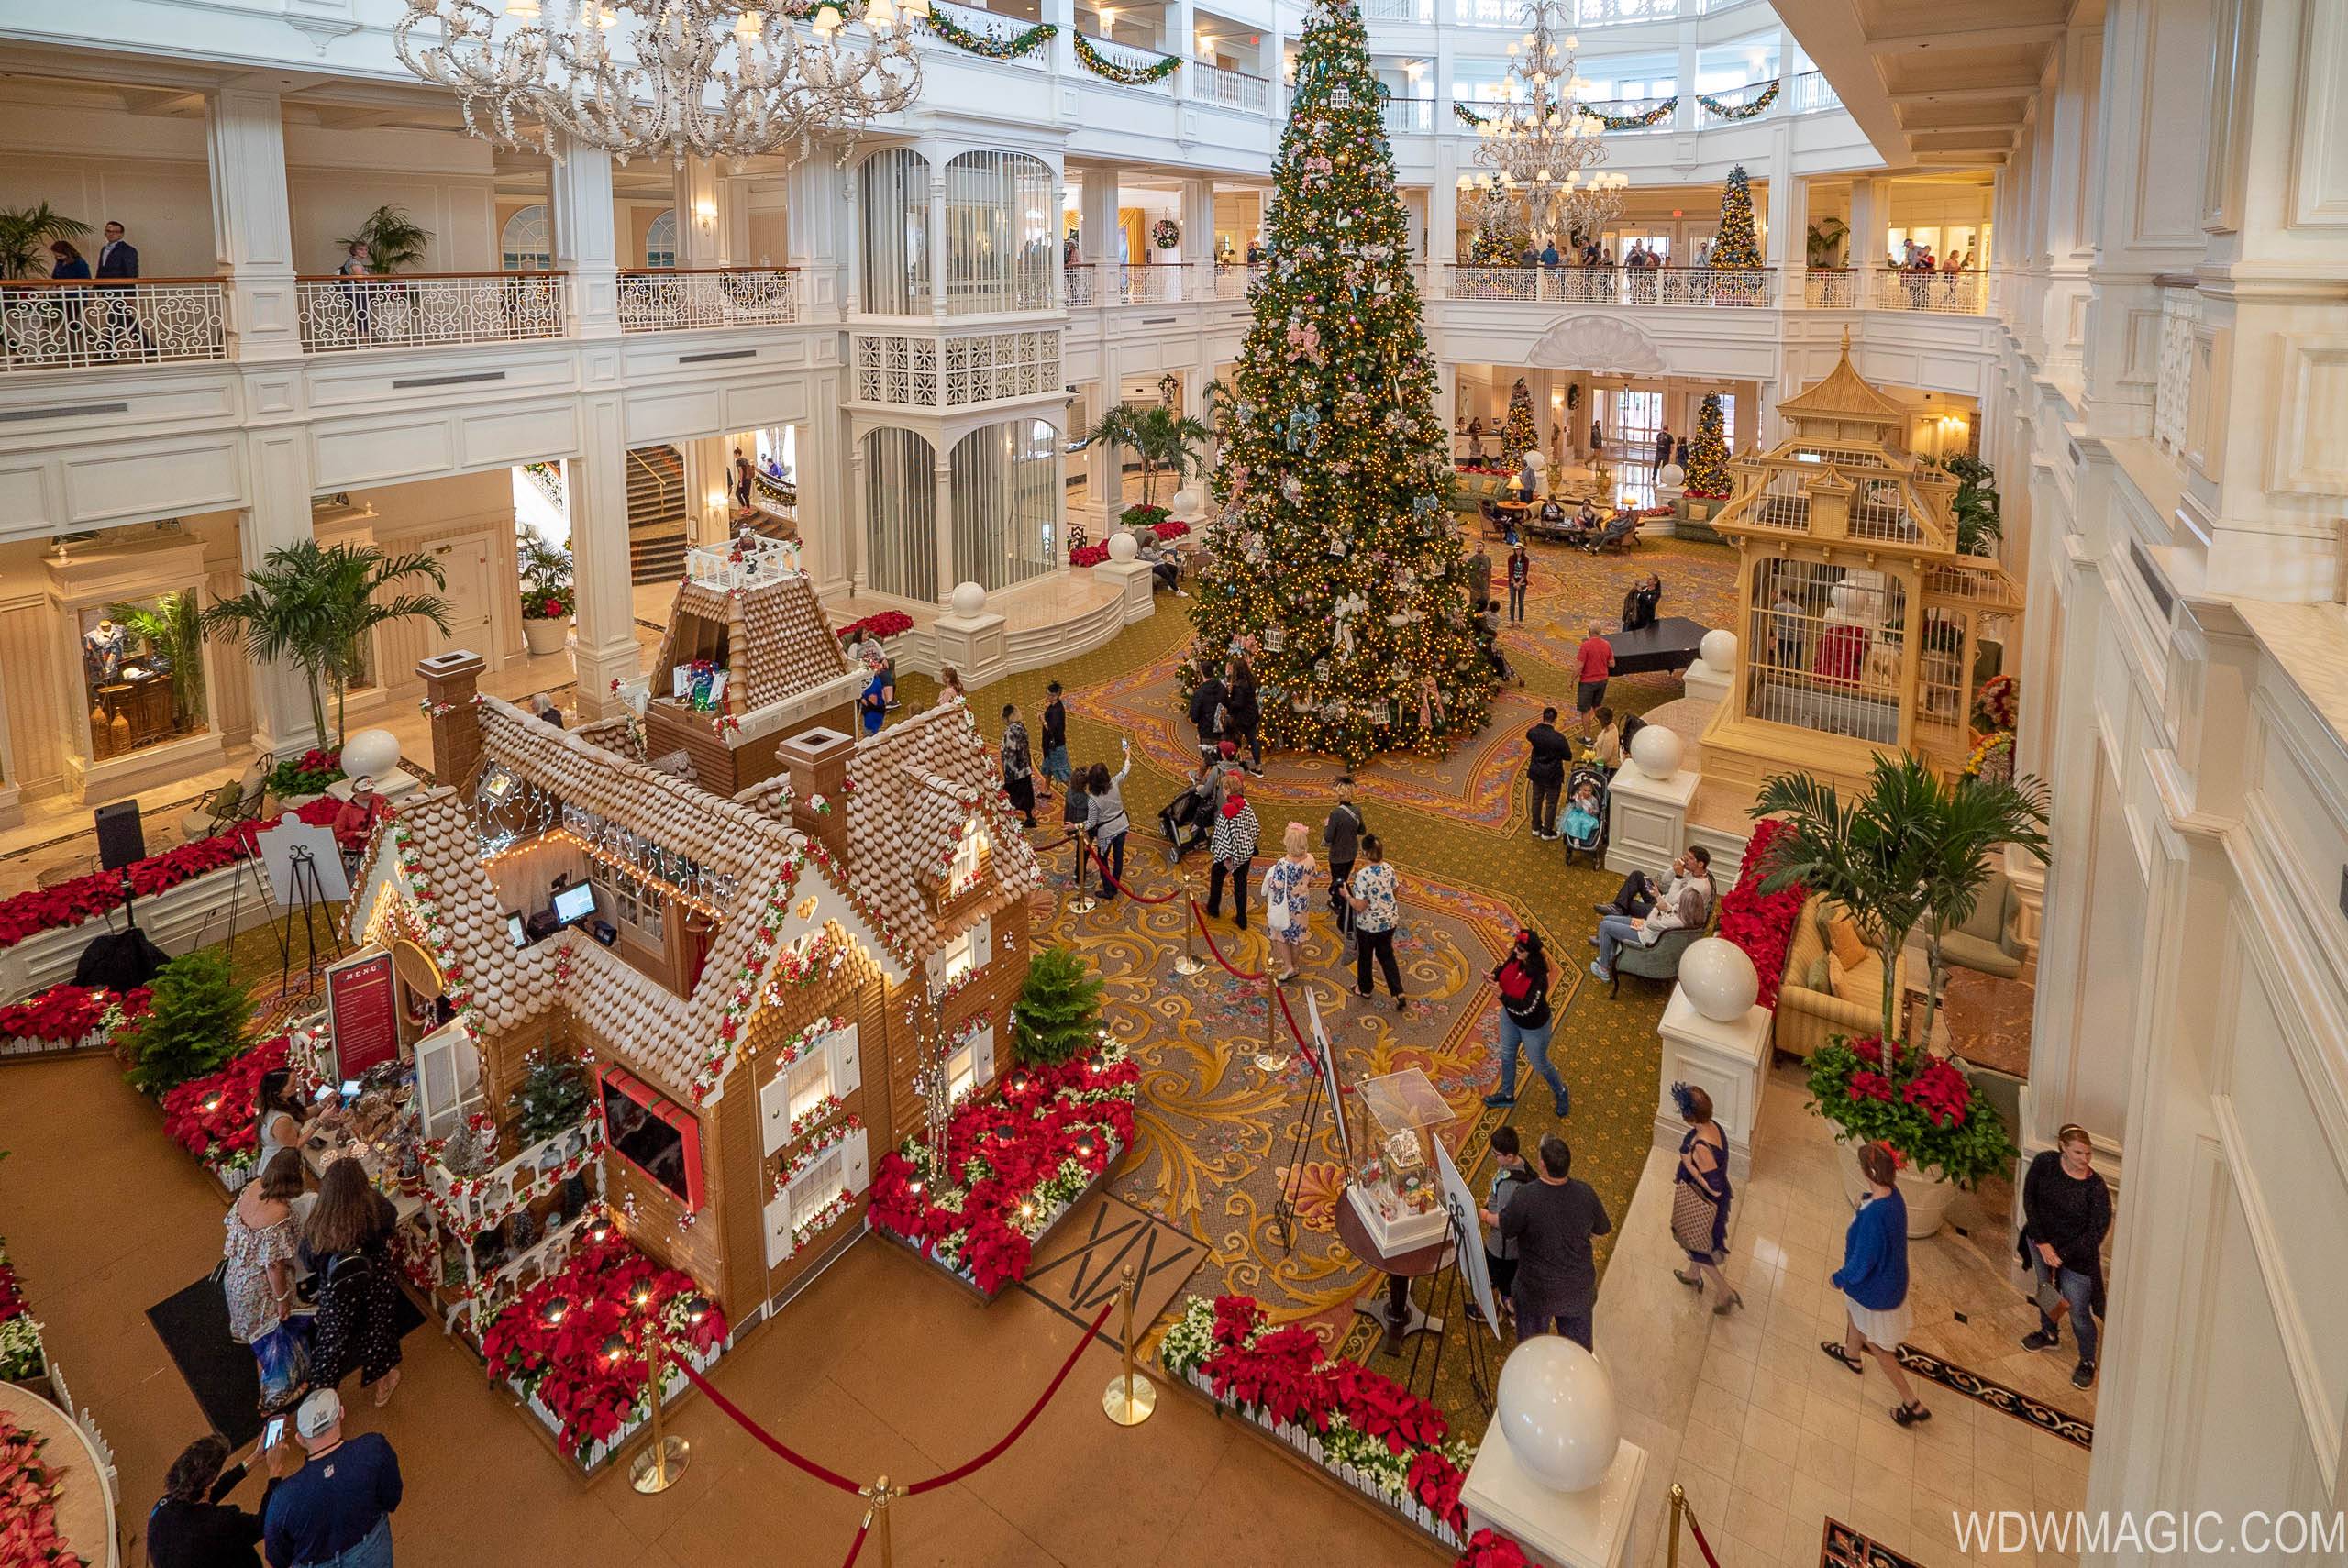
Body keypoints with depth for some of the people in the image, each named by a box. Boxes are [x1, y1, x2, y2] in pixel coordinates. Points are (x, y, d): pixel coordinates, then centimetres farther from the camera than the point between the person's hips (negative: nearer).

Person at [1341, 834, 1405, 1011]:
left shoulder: (1363, 875, -27)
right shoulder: (1389, 869, -9)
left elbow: (1360, 907, -25)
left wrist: (1347, 895, -8)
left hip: (1368, 924, -5)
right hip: (1390, 921, 5)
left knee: (1365, 956, 21)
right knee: (1386, 955, 23)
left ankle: (1365, 989, 42)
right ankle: (1398, 993, 16)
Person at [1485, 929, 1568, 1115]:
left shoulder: (1539, 978, -38)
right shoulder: (1515, 958, -20)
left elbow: (1525, 1008, -37)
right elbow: (1502, 969, 0)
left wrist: (1500, 994, -38)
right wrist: (1493, 976, -22)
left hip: (1533, 1026, -7)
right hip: (1510, 1017, 7)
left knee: (1540, 1064, 17)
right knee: (1506, 1055, 25)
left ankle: (1561, 1093, 46)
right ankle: (1507, 1094, 49)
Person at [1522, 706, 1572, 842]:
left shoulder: (1533, 732, -14)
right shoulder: (1559, 738, -28)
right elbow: (1568, 756, -14)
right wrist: (1567, 746, 3)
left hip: (1536, 773, 5)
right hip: (1552, 775, -5)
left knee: (1537, 800, 23)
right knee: (1551, 803, 14)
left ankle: (1536, 828, 37)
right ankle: (1547, 832, 27)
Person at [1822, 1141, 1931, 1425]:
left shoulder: (1874, 1215, -41)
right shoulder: (1893, 1196, -15)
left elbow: (1862, 1263, -28)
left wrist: (1840, 1278, -10)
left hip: (1875, 1288, -8)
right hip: (1891, 1276, 8)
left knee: (1876, 1345, 15)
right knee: (1853, 1311, 35)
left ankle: (1912, 1404, 28)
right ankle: (1851, 1354, 62)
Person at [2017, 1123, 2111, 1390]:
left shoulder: (2096, 1187, -25)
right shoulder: (2045, 1162, -18)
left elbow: (2096, 1232, -19)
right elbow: (2029, 1199, -11)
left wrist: (2062, 1254, -18)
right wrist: (2042, 1243, -14)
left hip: (2077, 1254, -4)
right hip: (2042, 1240, 4)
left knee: (2078, 1314, 6)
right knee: (2046, 1289, 27)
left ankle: (2087, 1361, 32)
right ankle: (2049, 1334, 54)